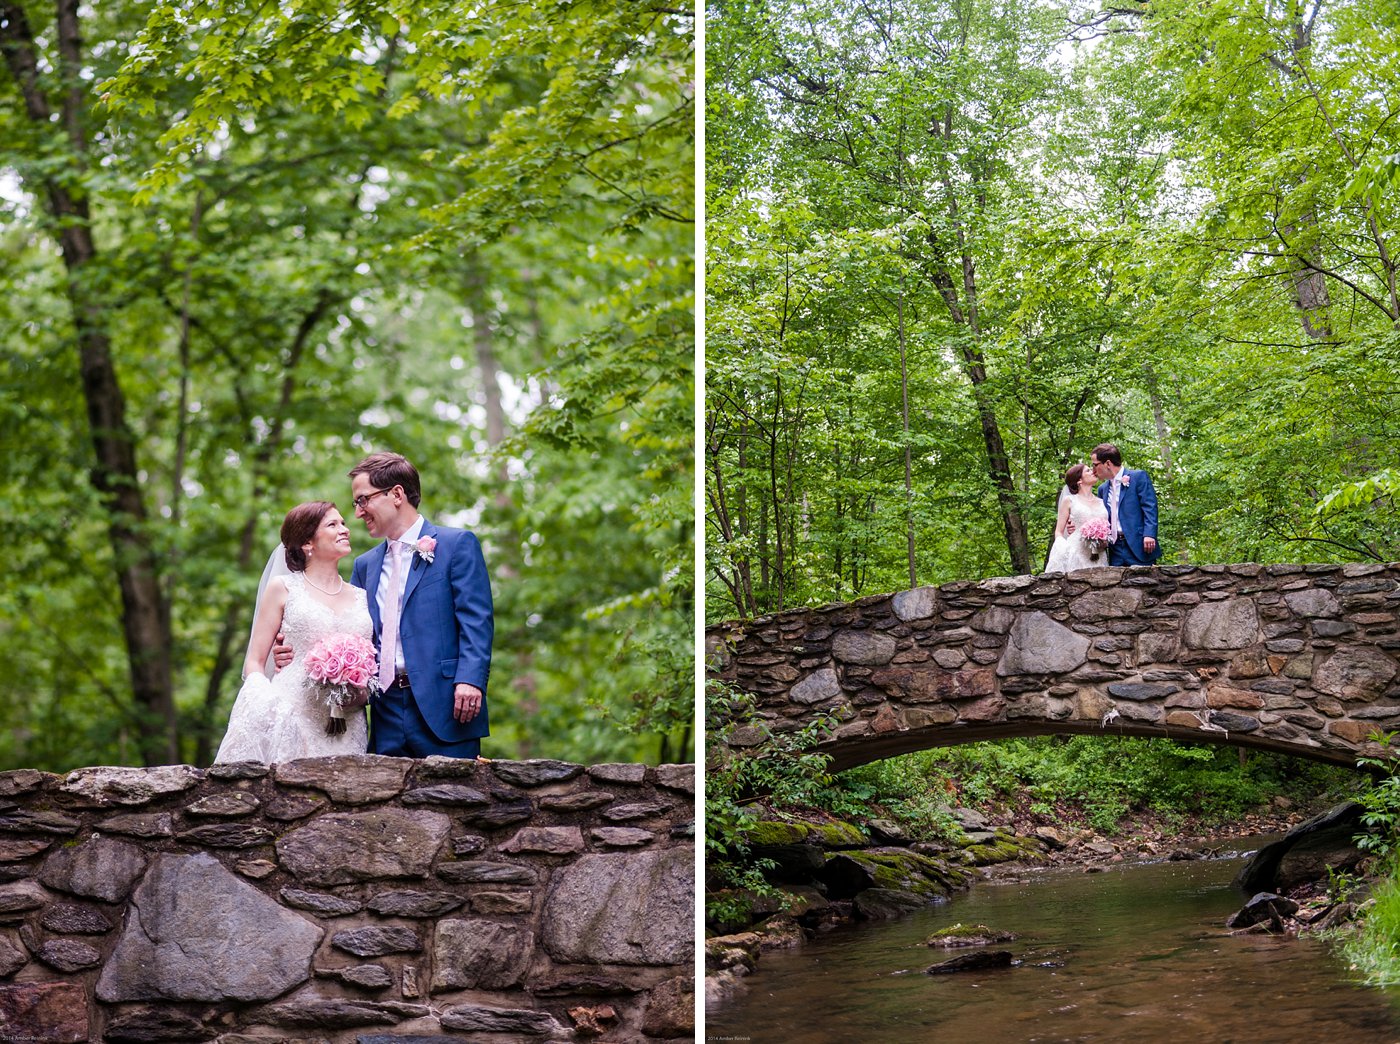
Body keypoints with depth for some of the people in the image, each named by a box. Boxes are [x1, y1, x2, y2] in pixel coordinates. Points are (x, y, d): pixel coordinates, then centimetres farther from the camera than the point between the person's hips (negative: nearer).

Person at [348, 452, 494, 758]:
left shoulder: (457, 544, 1)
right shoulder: (365, 565, 21)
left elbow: (476, 620, -7)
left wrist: (470, 679, -20)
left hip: (442, 706, -5)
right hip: (387, 708, 6)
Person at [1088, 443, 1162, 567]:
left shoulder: (1138, 476, 0)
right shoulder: (1103, 488, 21)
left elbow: (1150, 507, -8)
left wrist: (1149, 534, -19)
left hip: (1138, 546, -6)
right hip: (1115, 550, 6)